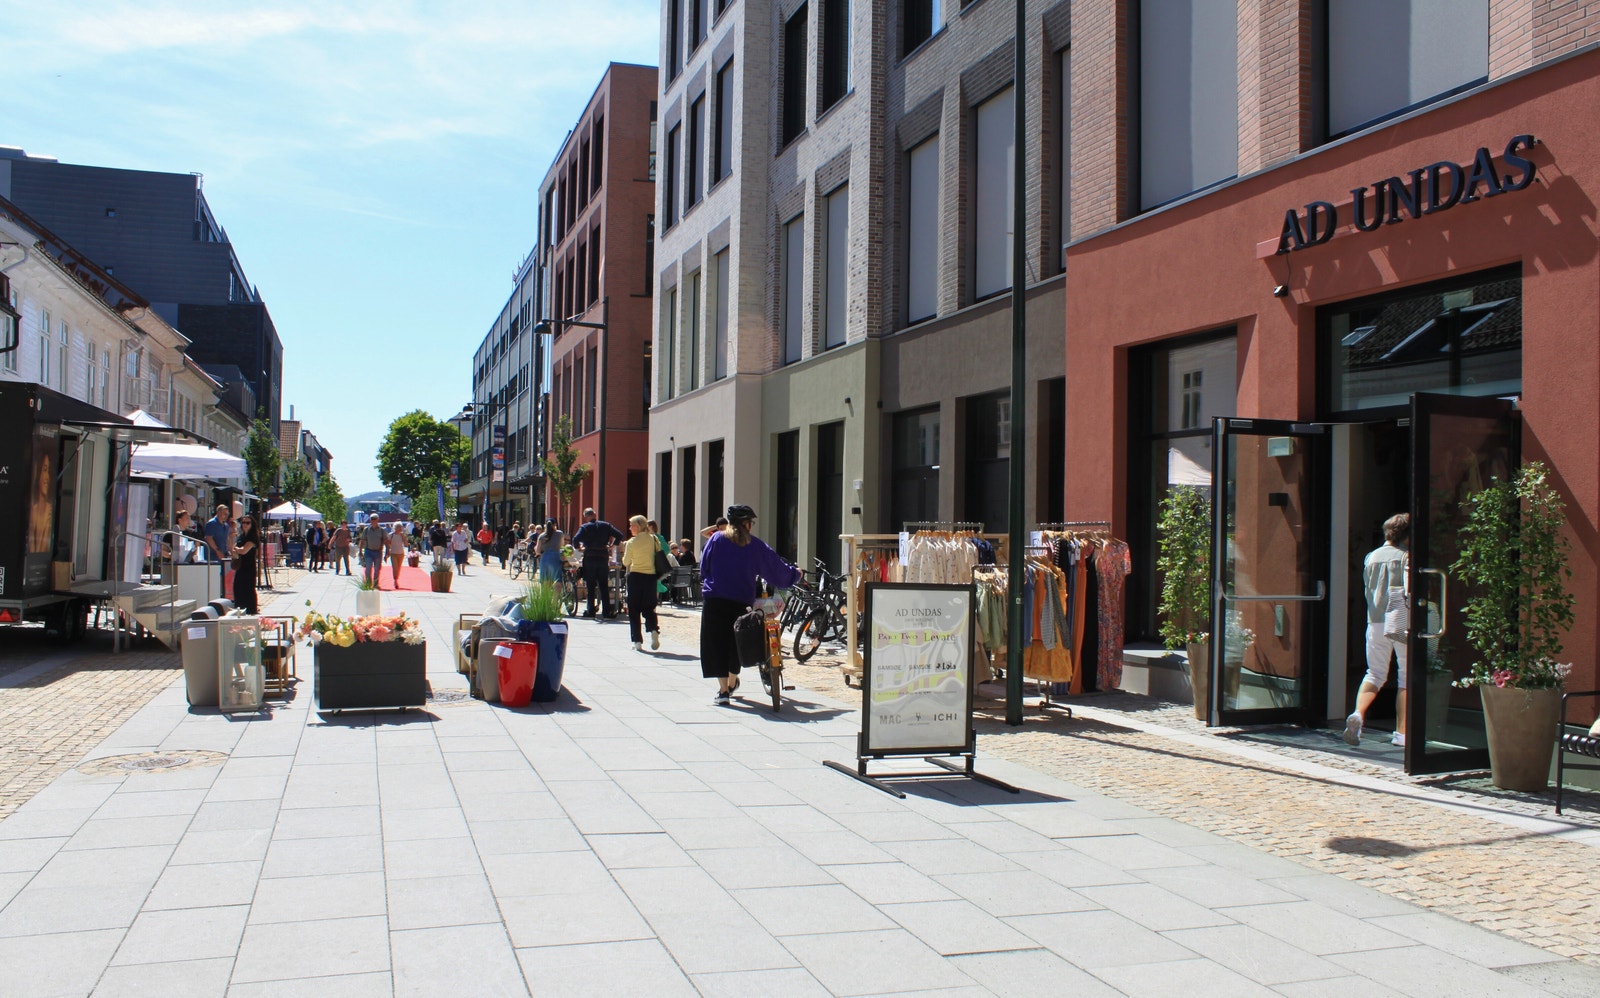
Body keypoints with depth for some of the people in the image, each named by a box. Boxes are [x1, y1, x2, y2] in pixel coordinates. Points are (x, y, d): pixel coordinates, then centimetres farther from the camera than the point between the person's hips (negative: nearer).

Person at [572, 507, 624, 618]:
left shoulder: (585, 527, -1)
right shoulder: (605, 525, 7)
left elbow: (575, 539, -16)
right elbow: (620, 536, 0)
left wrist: (578, 547, 3)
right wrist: (611, 546, 12)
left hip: (590, 558, -2)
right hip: (604, 558, 2)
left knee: (590, 586, 6)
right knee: (604, 586, 6)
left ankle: (591, 611, 7)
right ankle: (606, 612, 2)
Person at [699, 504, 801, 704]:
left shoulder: (716, 539, 1)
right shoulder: (755, 545, 2)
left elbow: (703, 568, 6)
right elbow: (775, 567, 9)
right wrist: (794, 573, 26)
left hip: (714, 600, -1)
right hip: (741, 602, 1)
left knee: (717, 644, 2)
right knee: (736, 643, 19)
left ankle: (723, 690, -5)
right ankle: (732, 683, 34)